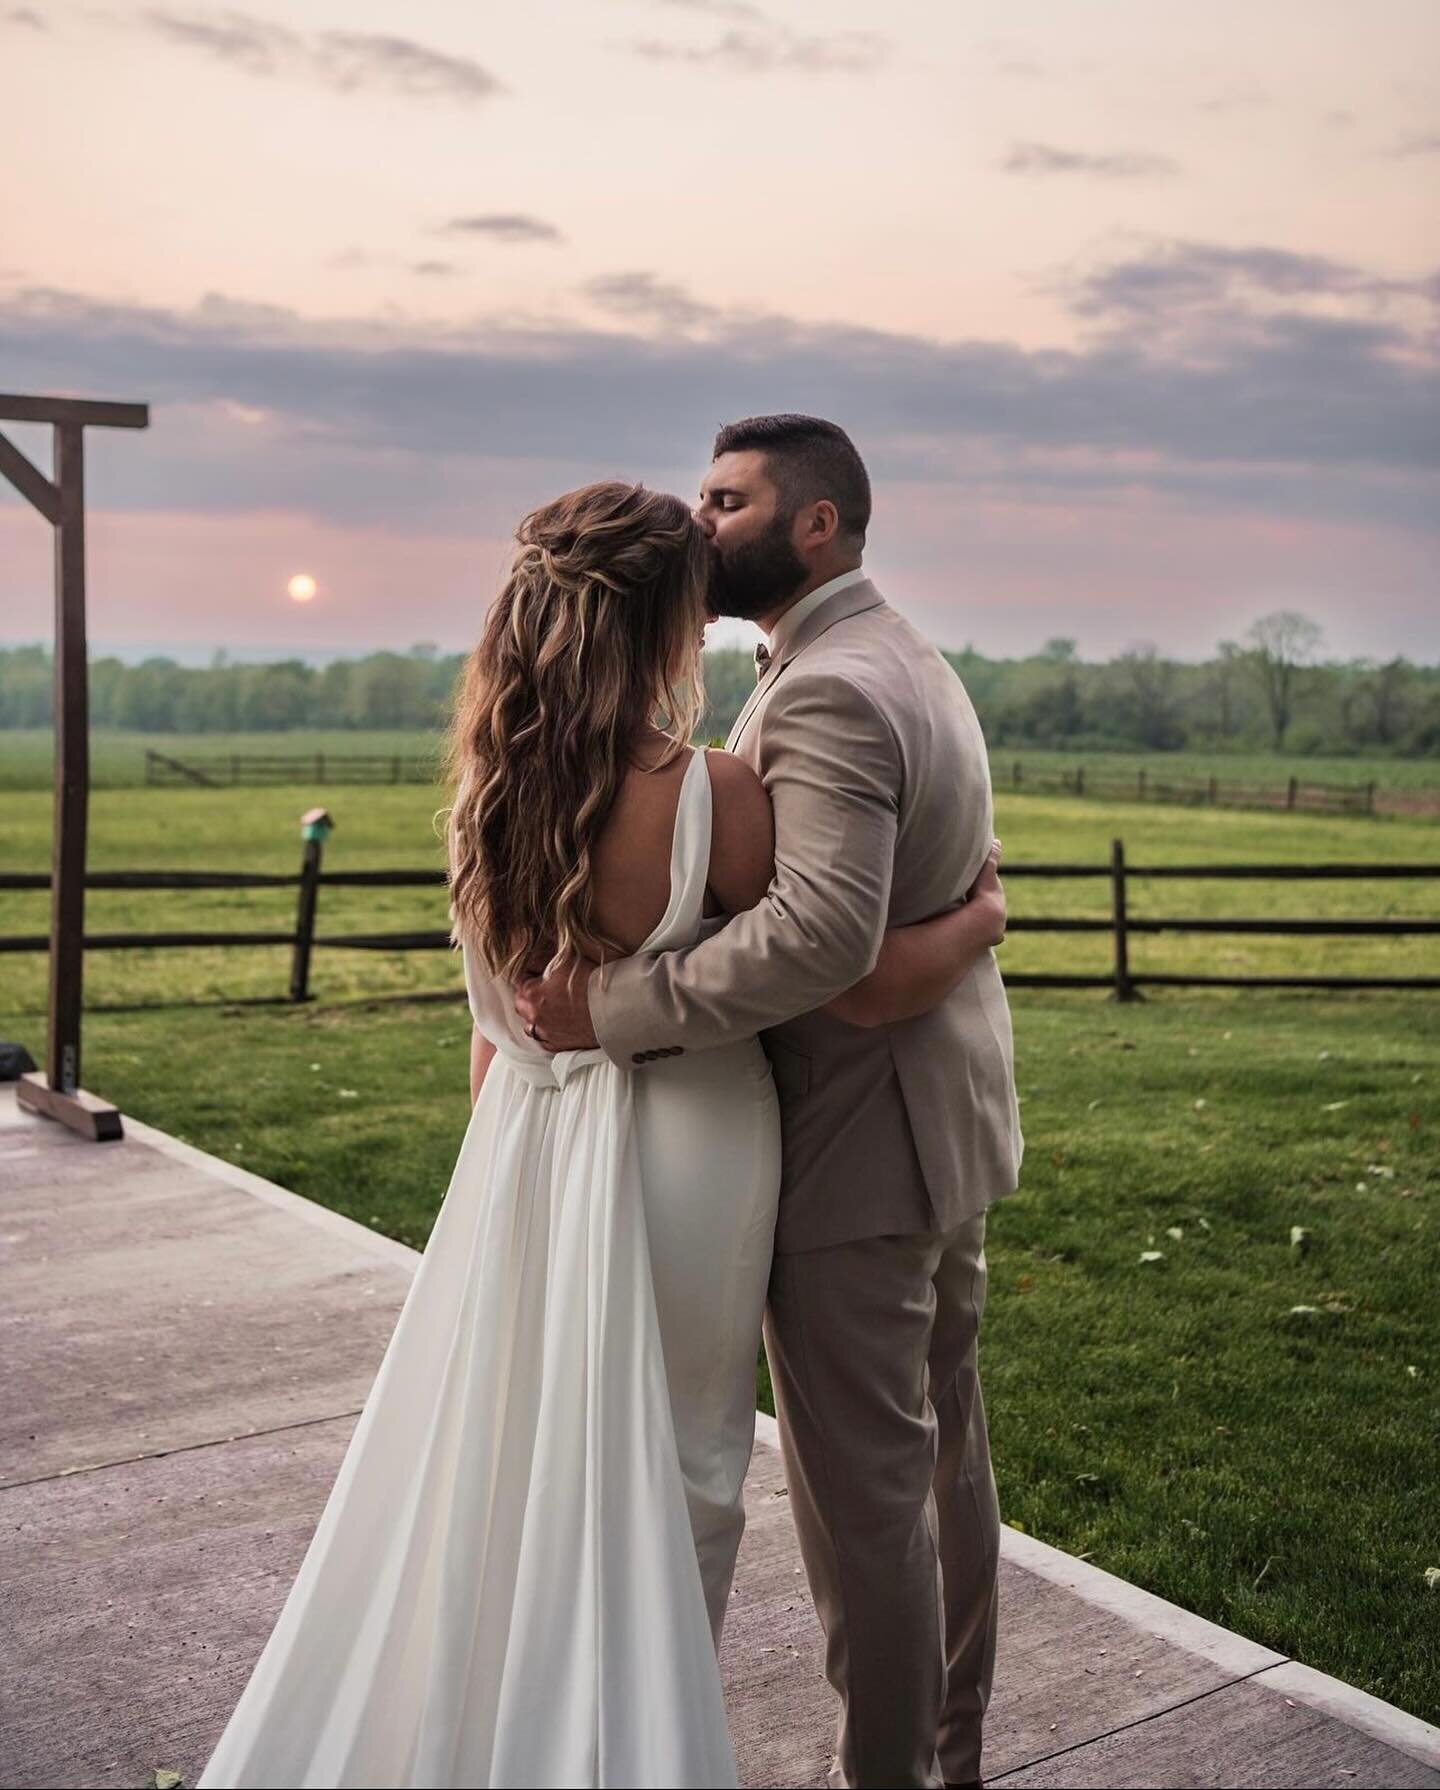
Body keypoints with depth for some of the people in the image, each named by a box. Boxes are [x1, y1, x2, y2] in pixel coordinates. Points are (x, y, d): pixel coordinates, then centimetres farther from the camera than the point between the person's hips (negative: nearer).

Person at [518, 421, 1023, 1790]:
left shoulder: (826, 690, -20)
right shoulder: (915, 665, 14)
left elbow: (824, 927, -35)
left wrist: (619, 1010, -30)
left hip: (855, 1157, -11)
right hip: (947, 1122, 11)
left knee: (860, 1494, 2)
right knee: (943, 1449, 20)